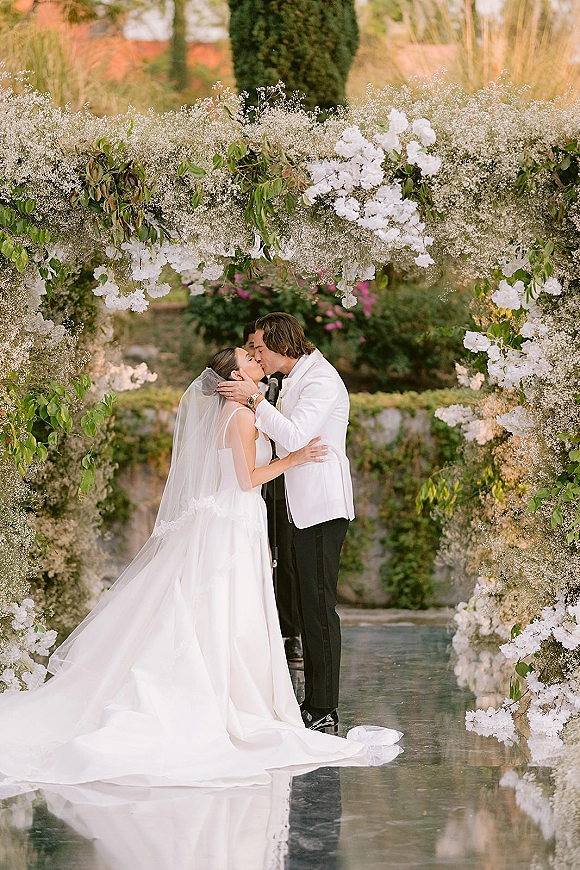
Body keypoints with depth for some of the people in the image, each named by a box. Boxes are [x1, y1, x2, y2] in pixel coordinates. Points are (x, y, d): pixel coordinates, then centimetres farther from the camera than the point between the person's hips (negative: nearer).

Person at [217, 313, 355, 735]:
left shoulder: (321, 380, -14)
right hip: (307, 508, 10)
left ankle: (324, 711, -8)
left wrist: (256, 399, -21)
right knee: (308, 605, 11)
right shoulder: (297, 380, 18)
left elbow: (294, 438, -24)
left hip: (323, 508, -10)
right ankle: (314, 704, 16)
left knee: (319, 605, -9)